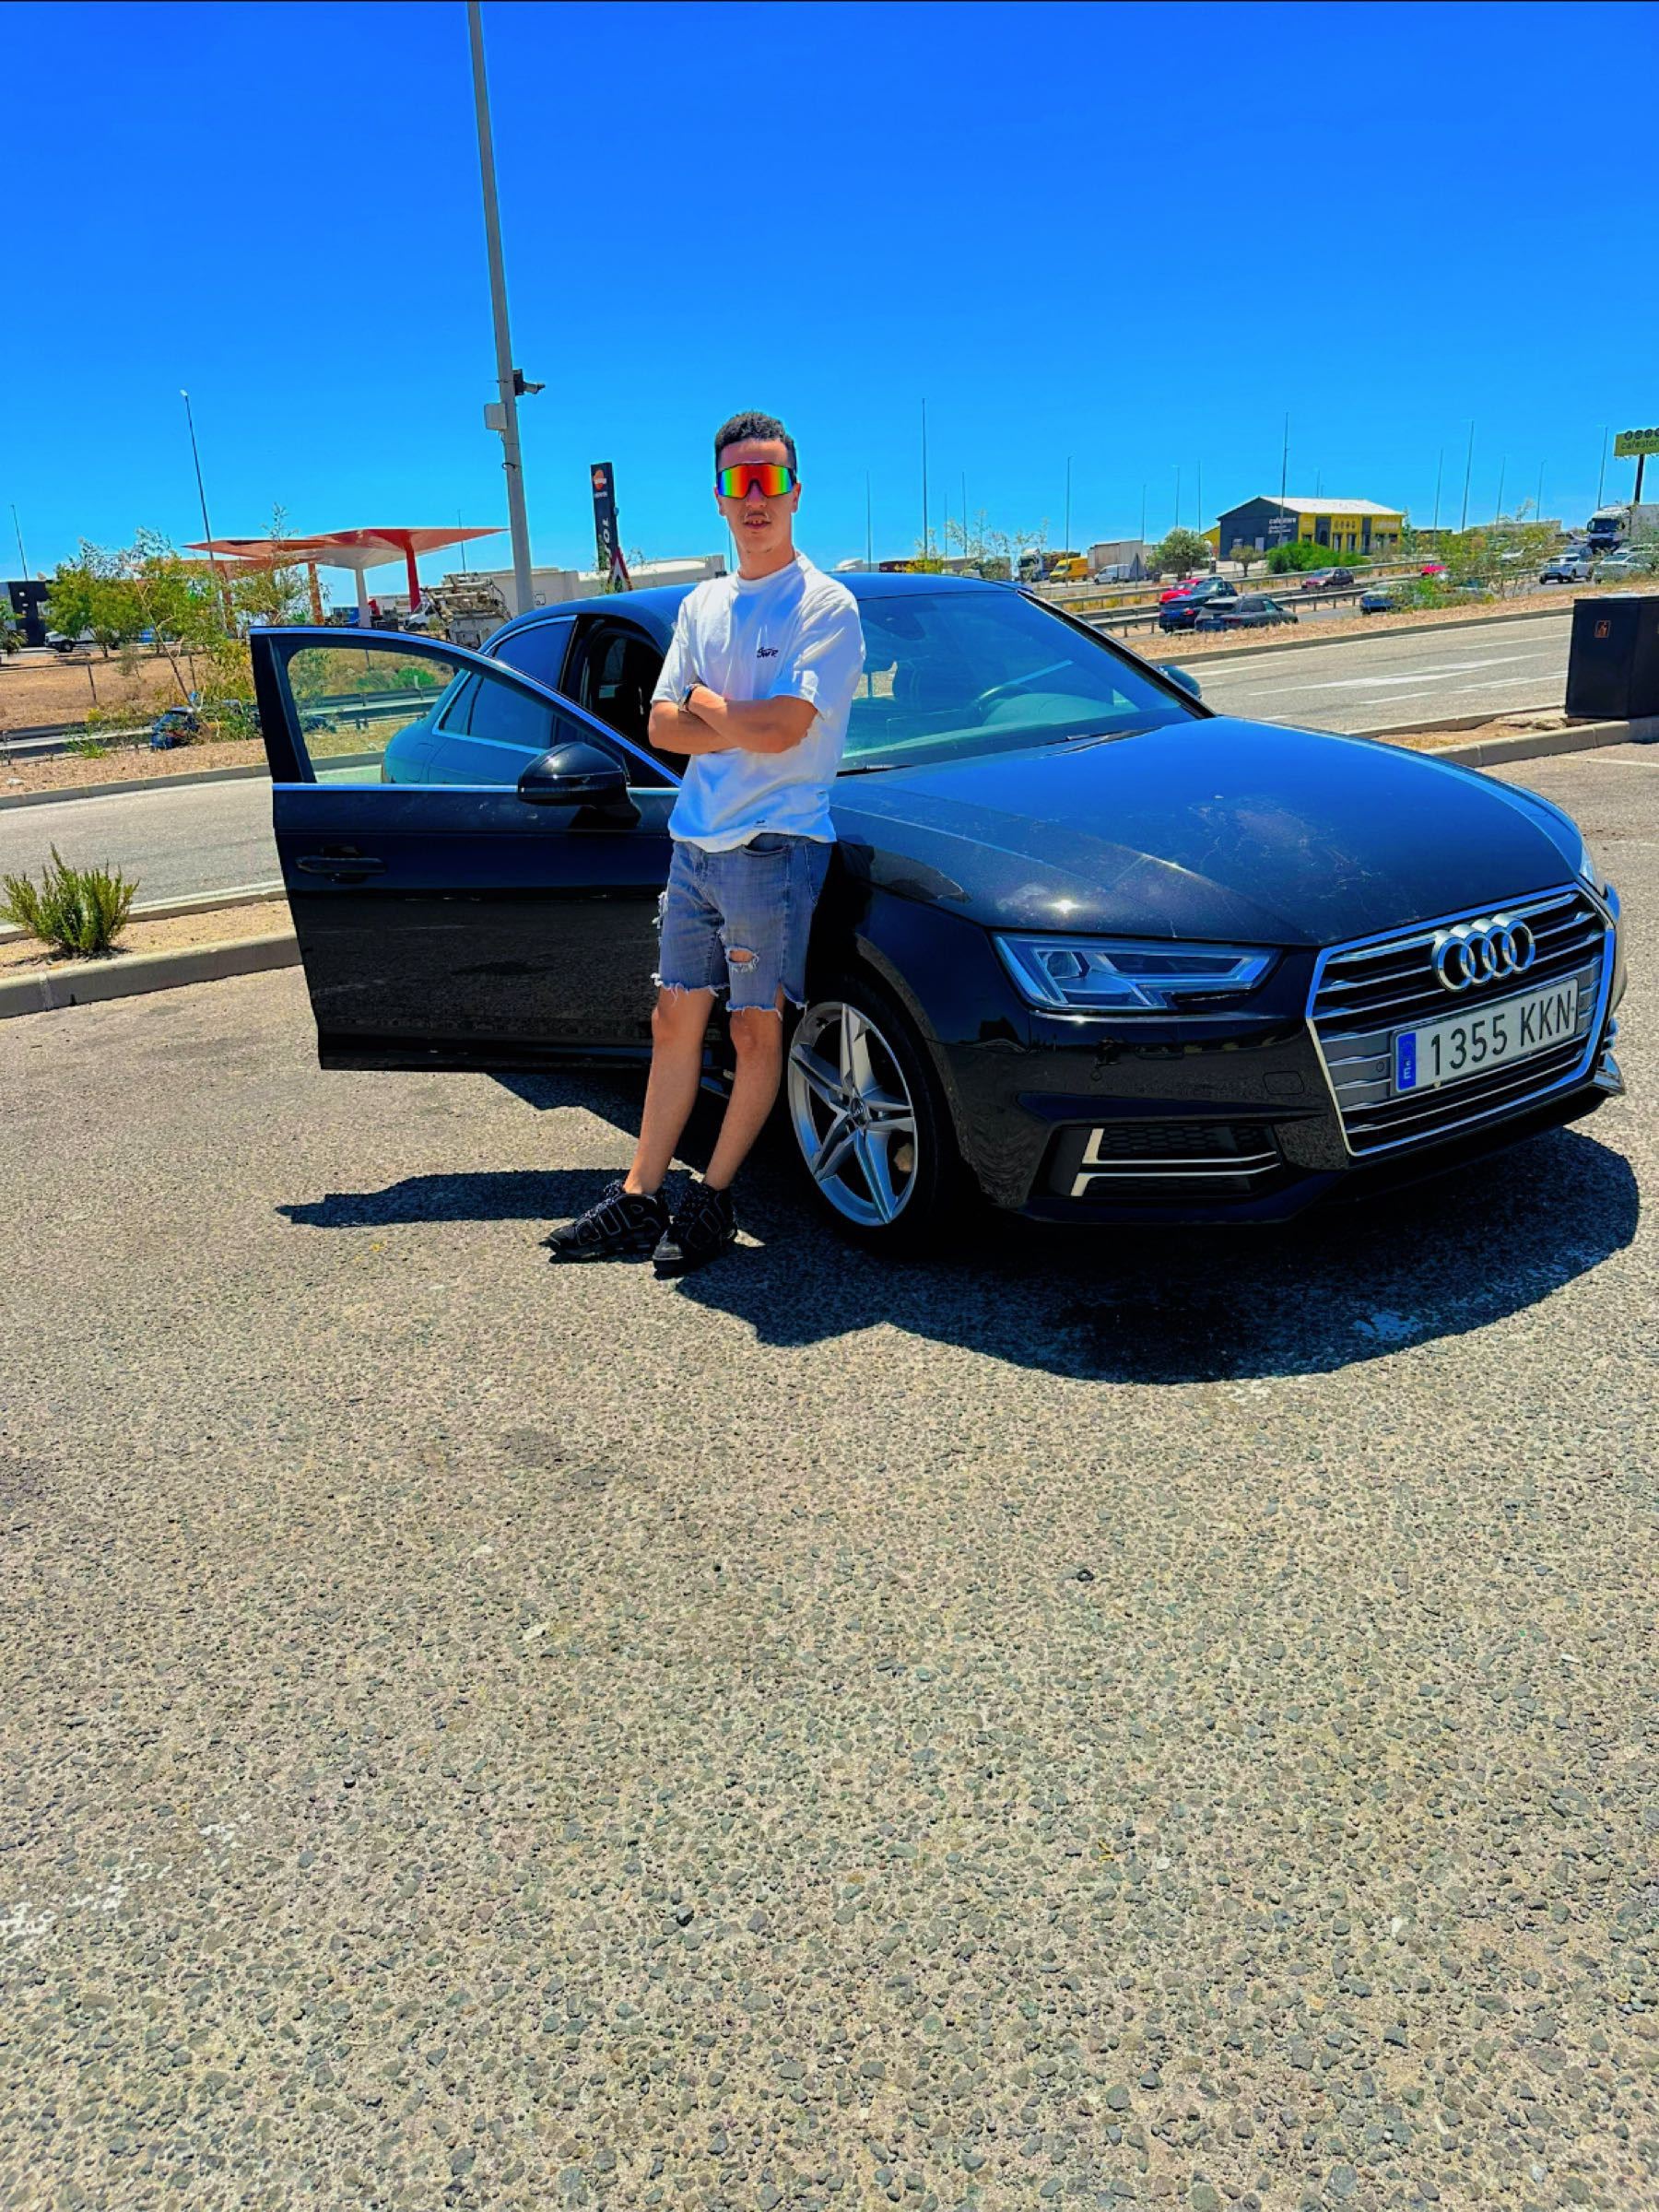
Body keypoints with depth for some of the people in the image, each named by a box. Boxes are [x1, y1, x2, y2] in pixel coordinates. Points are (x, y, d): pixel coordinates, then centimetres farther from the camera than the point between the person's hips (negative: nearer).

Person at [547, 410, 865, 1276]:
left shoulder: (824, 605, -6)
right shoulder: (702, 604, 16)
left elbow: (781, 728, -19)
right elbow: (663, 726, 8)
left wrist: (707, 704, -2)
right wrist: (742, 727, -8)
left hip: (773, 846, -7)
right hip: (694, 843, 7)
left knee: (757, 1032, 2)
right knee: (676, 1018, 9)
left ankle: (712, 1198, 14)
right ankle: (639, 1197, 17)